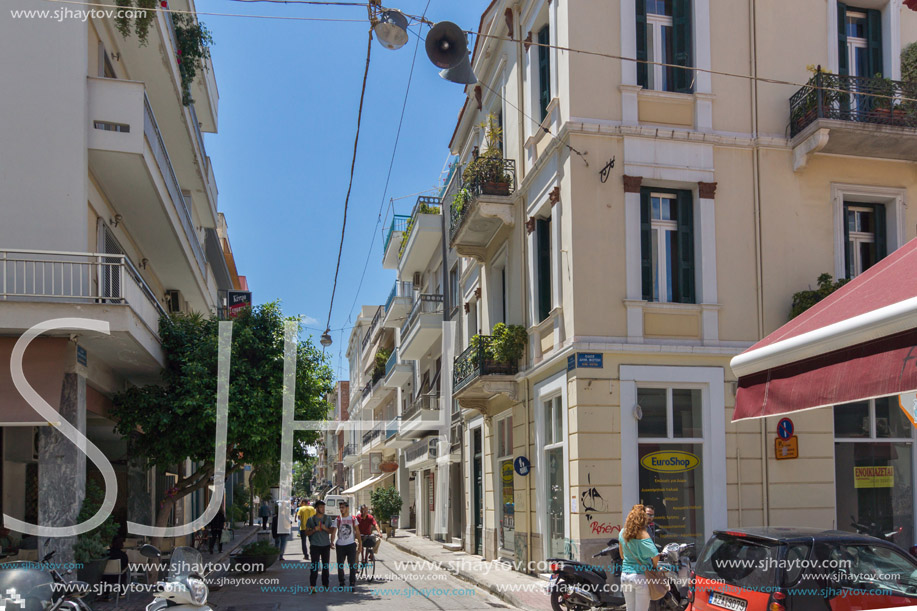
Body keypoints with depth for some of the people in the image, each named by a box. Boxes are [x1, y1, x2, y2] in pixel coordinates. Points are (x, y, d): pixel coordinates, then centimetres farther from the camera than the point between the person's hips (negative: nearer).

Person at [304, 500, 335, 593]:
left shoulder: (328, 518, 8)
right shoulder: (311, 519, 3)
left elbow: (331, 531, 8)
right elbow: (307, 533, 4)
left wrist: (325, 528, -12)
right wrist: (314, 530, -14)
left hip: (326, 545, 3)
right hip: (315, 546, -3)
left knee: (326, 566, 8)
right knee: (314, 566, -10)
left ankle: (325, 585, 19)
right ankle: (312, 586, -10)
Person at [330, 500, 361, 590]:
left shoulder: (353, 519, 3)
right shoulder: (337, 519, 4)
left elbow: (357, 531, 7)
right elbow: (333, 532, -1)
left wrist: (360, 543, 3)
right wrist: (332, 542, -16)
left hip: (351, 545, -1)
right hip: (340, 545, 1)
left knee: (352, 565, -1)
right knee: (340, 566, 6)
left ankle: (352, 584, 6)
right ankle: (341, 583, 19)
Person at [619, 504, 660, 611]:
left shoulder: (622, 533, 4)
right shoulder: (642, 534, -15)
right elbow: (655, 555, -21)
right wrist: (654, 566, -3)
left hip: (625, 575, 5)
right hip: (641, 577, -5)